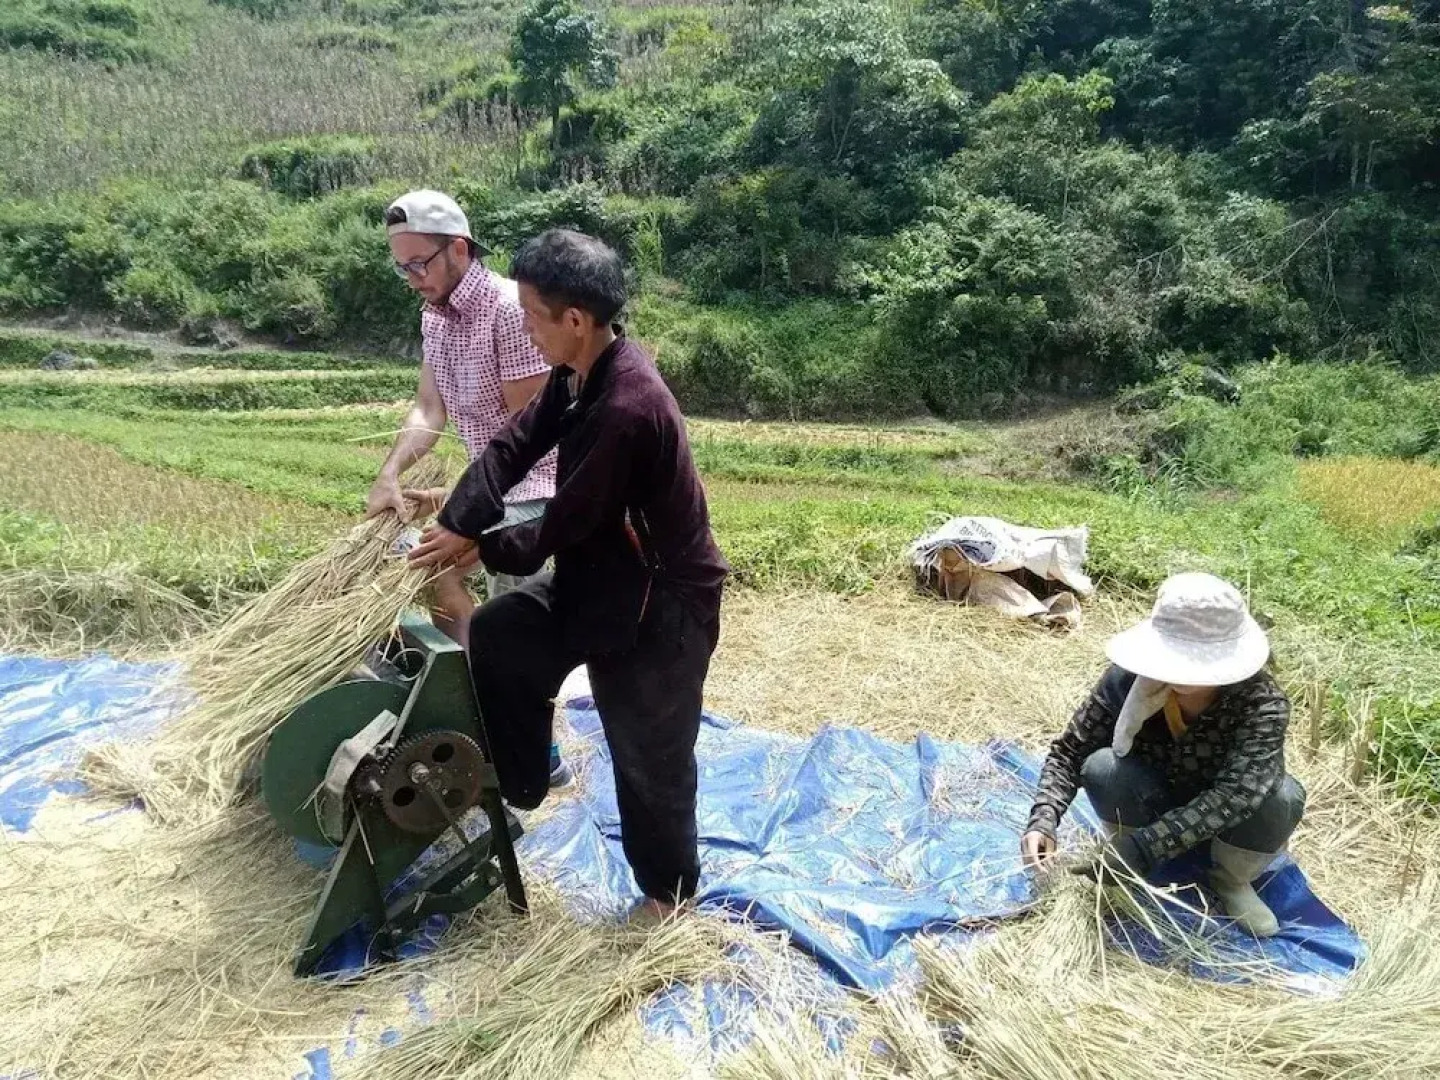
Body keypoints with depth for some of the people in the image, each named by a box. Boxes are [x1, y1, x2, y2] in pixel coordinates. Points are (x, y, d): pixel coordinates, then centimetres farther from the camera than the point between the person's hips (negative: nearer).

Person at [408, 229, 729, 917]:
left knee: (649, 753, 8)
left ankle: (670, 889, 33)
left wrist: (483, 550, -6)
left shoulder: (627, 408, -32)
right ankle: (515, 785, 31)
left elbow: (567, 521, -23)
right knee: (496, 635, 13)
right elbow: (516, 442, -2)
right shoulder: (583, 369, -2)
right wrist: (457, 525, -15)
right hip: (600, 574, 9)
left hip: (662, 600, -9)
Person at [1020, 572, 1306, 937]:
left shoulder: (1263, 704, -31)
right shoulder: (1130, 679, -26)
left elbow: (1233, 796, -42)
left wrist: (1139, 850, -50)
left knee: (1282, 796, -32)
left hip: (1220, 821, 0)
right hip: (1153, 803, 0)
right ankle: (1123, 870, -3)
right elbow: (1069, 751, -21)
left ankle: (1232, 880, -1)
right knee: (1102, 766, -31)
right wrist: (1044, 819, -39)